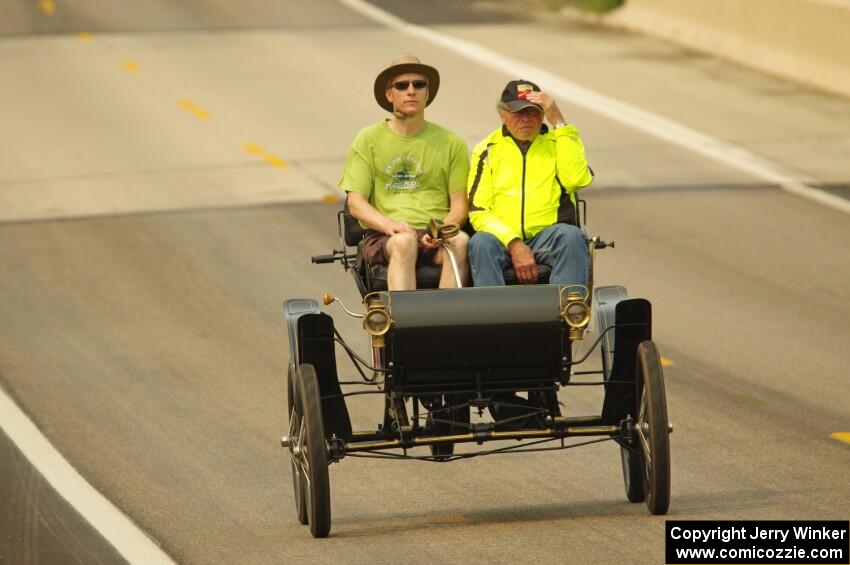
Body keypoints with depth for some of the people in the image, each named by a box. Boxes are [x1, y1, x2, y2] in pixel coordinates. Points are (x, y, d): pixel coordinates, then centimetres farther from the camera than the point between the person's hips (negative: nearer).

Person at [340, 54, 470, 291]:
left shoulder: (450, 143, 16)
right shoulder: (369, 140, 12)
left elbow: (459, 205, 11)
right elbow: (355, 203, 5)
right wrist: (389, 225, -16)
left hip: (435, 238, 1)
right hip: (383, 237, -1)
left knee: (460, 241, -33)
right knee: (404, 241, -36)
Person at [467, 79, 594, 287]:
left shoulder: (557, 143, 16)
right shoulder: (487, 150, 13)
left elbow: (576, 178, -7)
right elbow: (478, 210, 3)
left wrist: (558, 122, -5)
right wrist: (514, 244, -14)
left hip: (547, 233, 0)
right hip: (501, 236, 0)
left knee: (572, 237, -32)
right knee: (481, 243, -33)